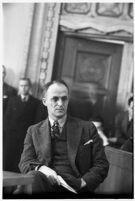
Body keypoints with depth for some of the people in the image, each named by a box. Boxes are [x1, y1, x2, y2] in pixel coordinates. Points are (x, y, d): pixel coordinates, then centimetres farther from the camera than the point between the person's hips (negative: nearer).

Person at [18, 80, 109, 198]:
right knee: (34, 176, -36)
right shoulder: (34, 131, 20)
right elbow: (24, 162, 10)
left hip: (73, 185, 0)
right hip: (45, 183, 0)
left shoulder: (87, 128, 15)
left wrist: (83, 182, -8)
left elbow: (101, 165, 11)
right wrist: (41, 168, -14)